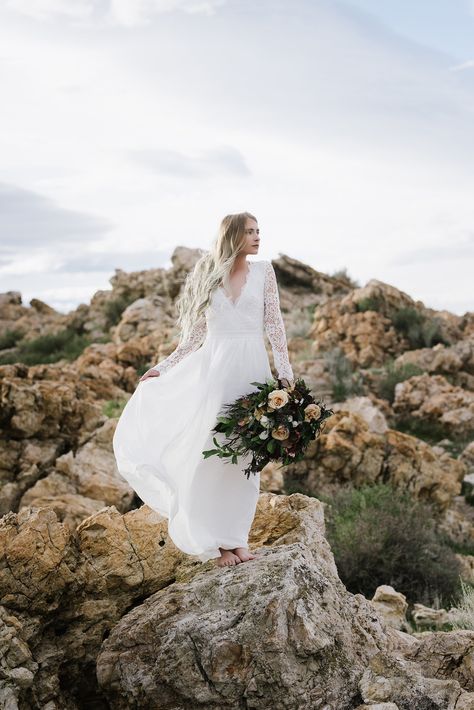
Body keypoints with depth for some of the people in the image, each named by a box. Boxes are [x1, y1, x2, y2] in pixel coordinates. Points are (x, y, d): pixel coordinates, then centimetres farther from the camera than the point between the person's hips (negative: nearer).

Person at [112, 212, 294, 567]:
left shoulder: (264, 271, 7)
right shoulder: (209, 278, 7)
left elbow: (275, 325, 3)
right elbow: (195, 334, 12)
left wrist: (286, 372, -4)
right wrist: (162, 367, 9)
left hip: (252, 370, 0)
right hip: (215, 368, 0)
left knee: (245, 456, 3)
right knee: (212, 453, -2)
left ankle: (236, 538, 13)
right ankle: (219, 541, 9)